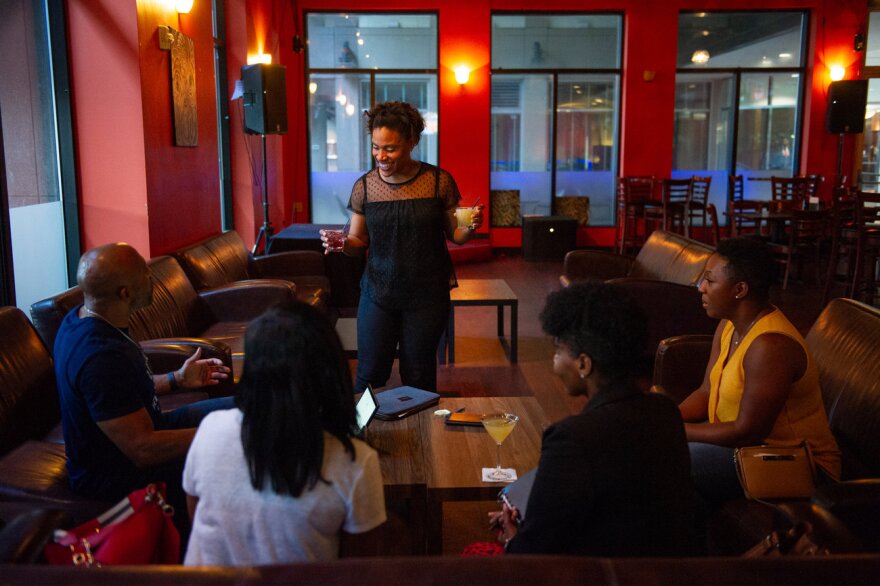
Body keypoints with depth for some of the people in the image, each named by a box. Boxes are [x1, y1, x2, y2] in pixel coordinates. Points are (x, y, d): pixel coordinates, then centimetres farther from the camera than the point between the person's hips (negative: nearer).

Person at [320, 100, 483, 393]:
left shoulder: (438, 181, -6)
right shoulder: (364, 187, -1)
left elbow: (455, 235, 3)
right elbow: (358, 242, 7)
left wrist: (470, 227, -18)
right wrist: (342, 244, -15)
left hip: (427, 295, -1)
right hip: (378, 293, 1)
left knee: (419, 377, 10)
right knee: (370, 375, 6)